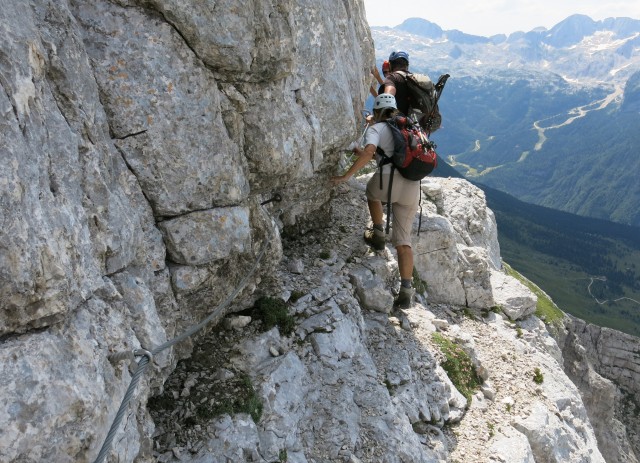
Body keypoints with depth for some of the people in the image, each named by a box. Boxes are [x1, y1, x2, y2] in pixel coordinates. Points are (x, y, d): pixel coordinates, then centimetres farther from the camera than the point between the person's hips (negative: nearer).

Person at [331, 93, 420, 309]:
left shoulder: (375, 129, 7)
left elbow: (368, 153, -14)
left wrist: (346, 176, -12)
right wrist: (363, 153, 43)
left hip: (388, 180, -5)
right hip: (412, 186, 5)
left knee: (372, 192, 35)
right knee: (403, 239, 8)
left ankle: (378, 234, 31)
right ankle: (405, 291, 0)